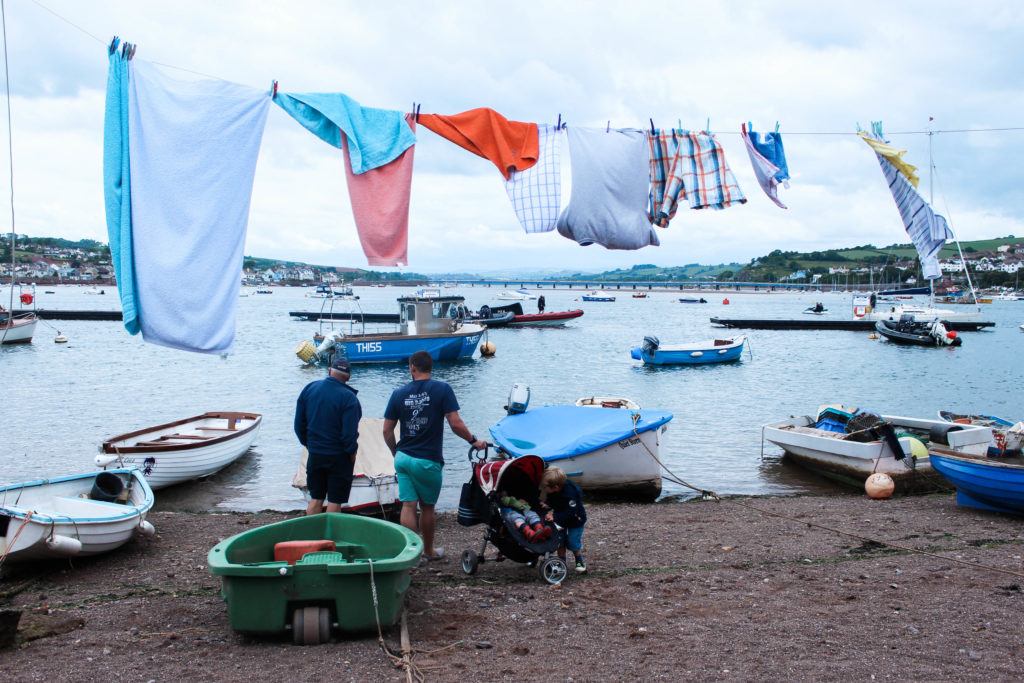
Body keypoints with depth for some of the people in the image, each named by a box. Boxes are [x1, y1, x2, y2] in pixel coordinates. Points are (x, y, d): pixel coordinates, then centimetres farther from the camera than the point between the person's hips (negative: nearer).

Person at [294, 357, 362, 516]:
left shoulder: (309, 388, -1)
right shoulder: (348, 398, -17)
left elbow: (299, 425, 4)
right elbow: (349, 433, -19)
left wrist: (308, 444, 16)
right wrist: (351, 452, -3)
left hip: (314, 454, 5)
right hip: (339, 457, -4)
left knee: (315, 499, 14)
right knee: (334, 502, 4)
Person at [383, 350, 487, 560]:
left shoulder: (399, 393, 3)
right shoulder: (442, 390, -7)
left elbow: (387, 430, 5)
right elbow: (455, 424, -14)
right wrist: (474, 441, 2)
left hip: (403, 458, 3)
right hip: (428, 460, -3)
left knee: (408, 507, 4)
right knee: (427, 507, 12)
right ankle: (428, 551, 28)